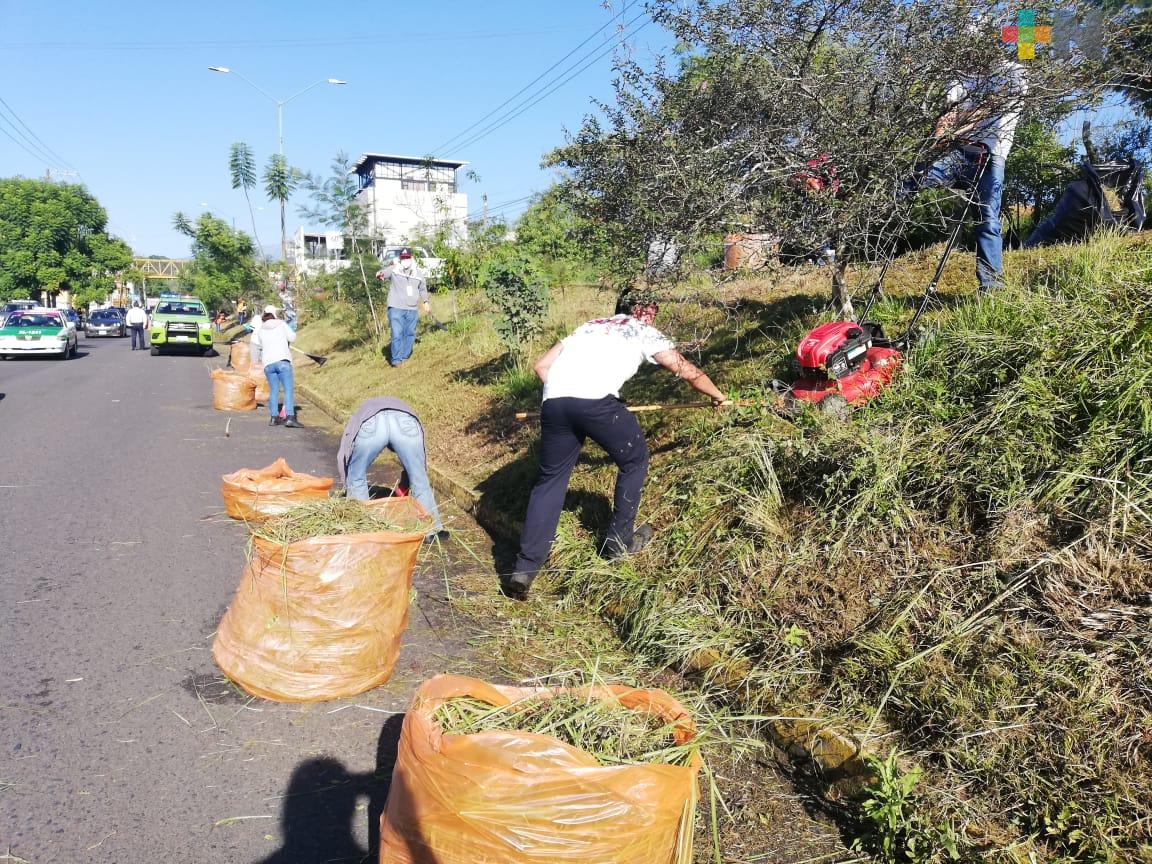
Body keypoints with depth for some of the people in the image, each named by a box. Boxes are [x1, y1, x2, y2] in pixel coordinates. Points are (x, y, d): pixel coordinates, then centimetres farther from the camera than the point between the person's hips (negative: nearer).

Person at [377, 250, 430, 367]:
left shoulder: (418, 274, 10)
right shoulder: (393, 270, -3)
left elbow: (423, 288, 25)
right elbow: (385, 272, -21)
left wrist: (426, 302, 28)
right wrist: (380, 275, -44)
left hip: (412, 310, 5)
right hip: (396, 308, -4)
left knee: (410, 334, 11)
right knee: (397, 334, -11)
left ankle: (405, 356, 25)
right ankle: (396, 359, -9)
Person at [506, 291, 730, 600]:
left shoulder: (588, 326, 35)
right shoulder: (645, 332, 24)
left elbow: (542, 365, 26)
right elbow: (689, 372, 28)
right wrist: (718, 396, 45)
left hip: (553, 400, 5)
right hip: (596, 401, -4)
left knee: (550, 478, 16)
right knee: (634, 460, 21)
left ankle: (525, 568, 10)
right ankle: (619, 541, 29)